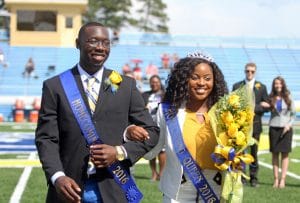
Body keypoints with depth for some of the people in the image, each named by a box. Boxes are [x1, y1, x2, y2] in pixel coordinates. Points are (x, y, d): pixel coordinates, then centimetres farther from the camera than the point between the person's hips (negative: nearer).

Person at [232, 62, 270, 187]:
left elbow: (266, 107, 3)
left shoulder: (261, 87, 8)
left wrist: (252, 108, -11)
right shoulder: (237, 86, 7)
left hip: (255, 124, 0)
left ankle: (253, 178, 9)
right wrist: (259, 105, -8)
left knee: (254, 152, 3)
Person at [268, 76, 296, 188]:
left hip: (286, 128, -1)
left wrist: (289, 125, -7)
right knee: (275, 153, 2)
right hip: (274, 127, 1)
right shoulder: (271, 98, 3)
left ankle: (282, 179, 0)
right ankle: (276, 179, 5)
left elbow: (293, 113, 6)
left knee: (285, 153, -1)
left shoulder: (288, 98, 3)